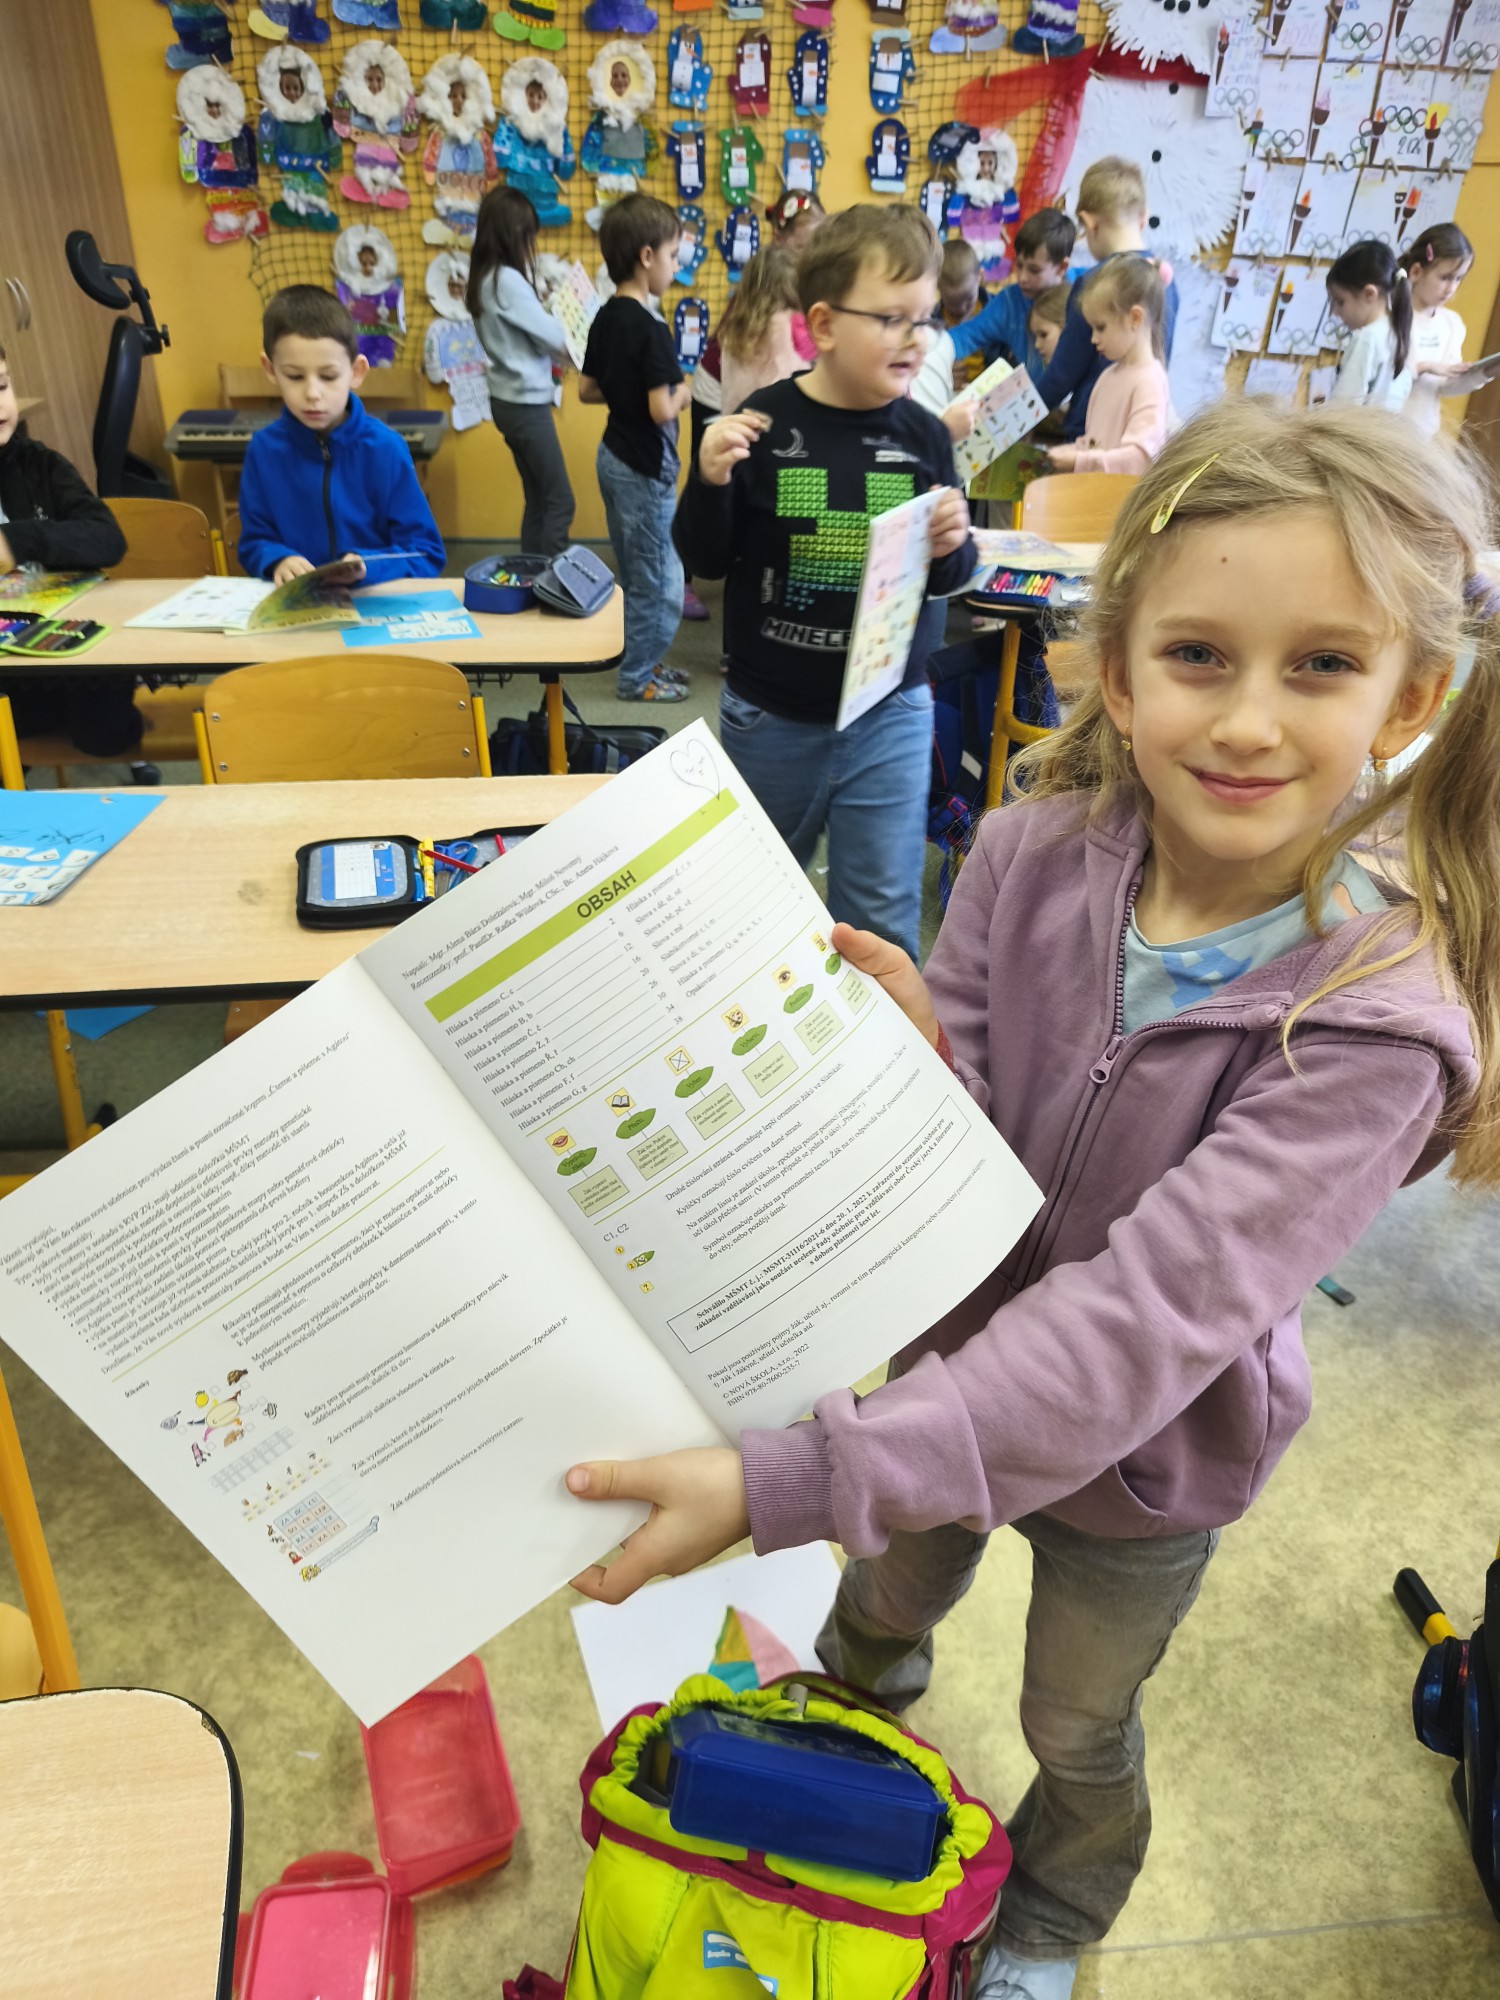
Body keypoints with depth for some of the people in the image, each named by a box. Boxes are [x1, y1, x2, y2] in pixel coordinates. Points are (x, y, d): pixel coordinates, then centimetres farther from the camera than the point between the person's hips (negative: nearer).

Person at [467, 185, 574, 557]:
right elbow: (553, 338, -15)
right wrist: (578, 338, 5)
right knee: (559, 500, -5)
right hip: (525, 403, -10)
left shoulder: (483, 278, 11)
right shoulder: (508, 279, -18)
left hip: (509, 400, 10)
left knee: (537, 499, 15)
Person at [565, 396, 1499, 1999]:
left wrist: (789, 1481, -42)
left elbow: (1140, 1321, -38)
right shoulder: (1033, 856, -21)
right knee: (889, 1592, 32)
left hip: (1142, 1463, -2)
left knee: (1078, 1729, 27)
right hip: (960, 1361, 3)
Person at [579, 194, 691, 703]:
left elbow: (587, 390, 12)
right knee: (660, 583, 2)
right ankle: (636, 678, 10)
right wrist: (682, 392, -6)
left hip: (613, 456, 9)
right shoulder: (651, 330, -20)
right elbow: (662, 410, -25)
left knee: (634, 576, 17)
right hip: (644, 468, -9)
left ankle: (639, 660, 26)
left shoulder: (606, 318, 5)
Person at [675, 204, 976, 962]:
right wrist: (711, 480, -22)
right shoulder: (764, 424, -10)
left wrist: (951, 549, -15)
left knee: (883, 916, 6)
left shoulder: (922, 436, -3)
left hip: (889, 714, 1)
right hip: (771, 714, 0)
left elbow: (941, 582, 7)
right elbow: (706, 561, -5)